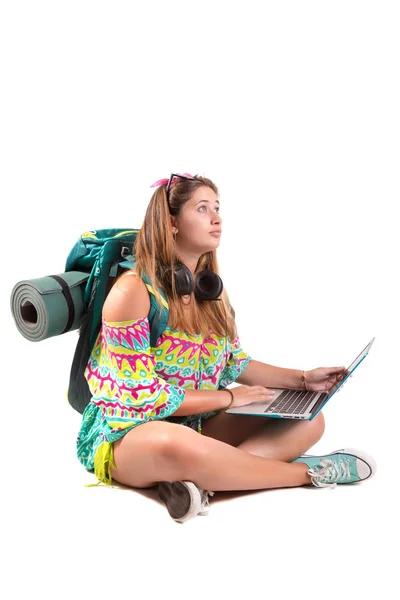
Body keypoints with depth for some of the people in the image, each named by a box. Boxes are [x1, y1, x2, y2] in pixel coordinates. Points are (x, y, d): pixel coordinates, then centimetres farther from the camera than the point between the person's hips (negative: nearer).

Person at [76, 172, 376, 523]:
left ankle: (197, 480, -27)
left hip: (197, 425, 8)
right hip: (128, 432, -7)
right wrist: (228, 397, -15)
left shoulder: (212, 288, 6)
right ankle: (307, 472, -19)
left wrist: (302, 379, 2)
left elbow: (235, 364, 14)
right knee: (178, 444, -43)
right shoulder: (133, 291, -17)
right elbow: (143, 397, -19)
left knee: (309, 421, -5)